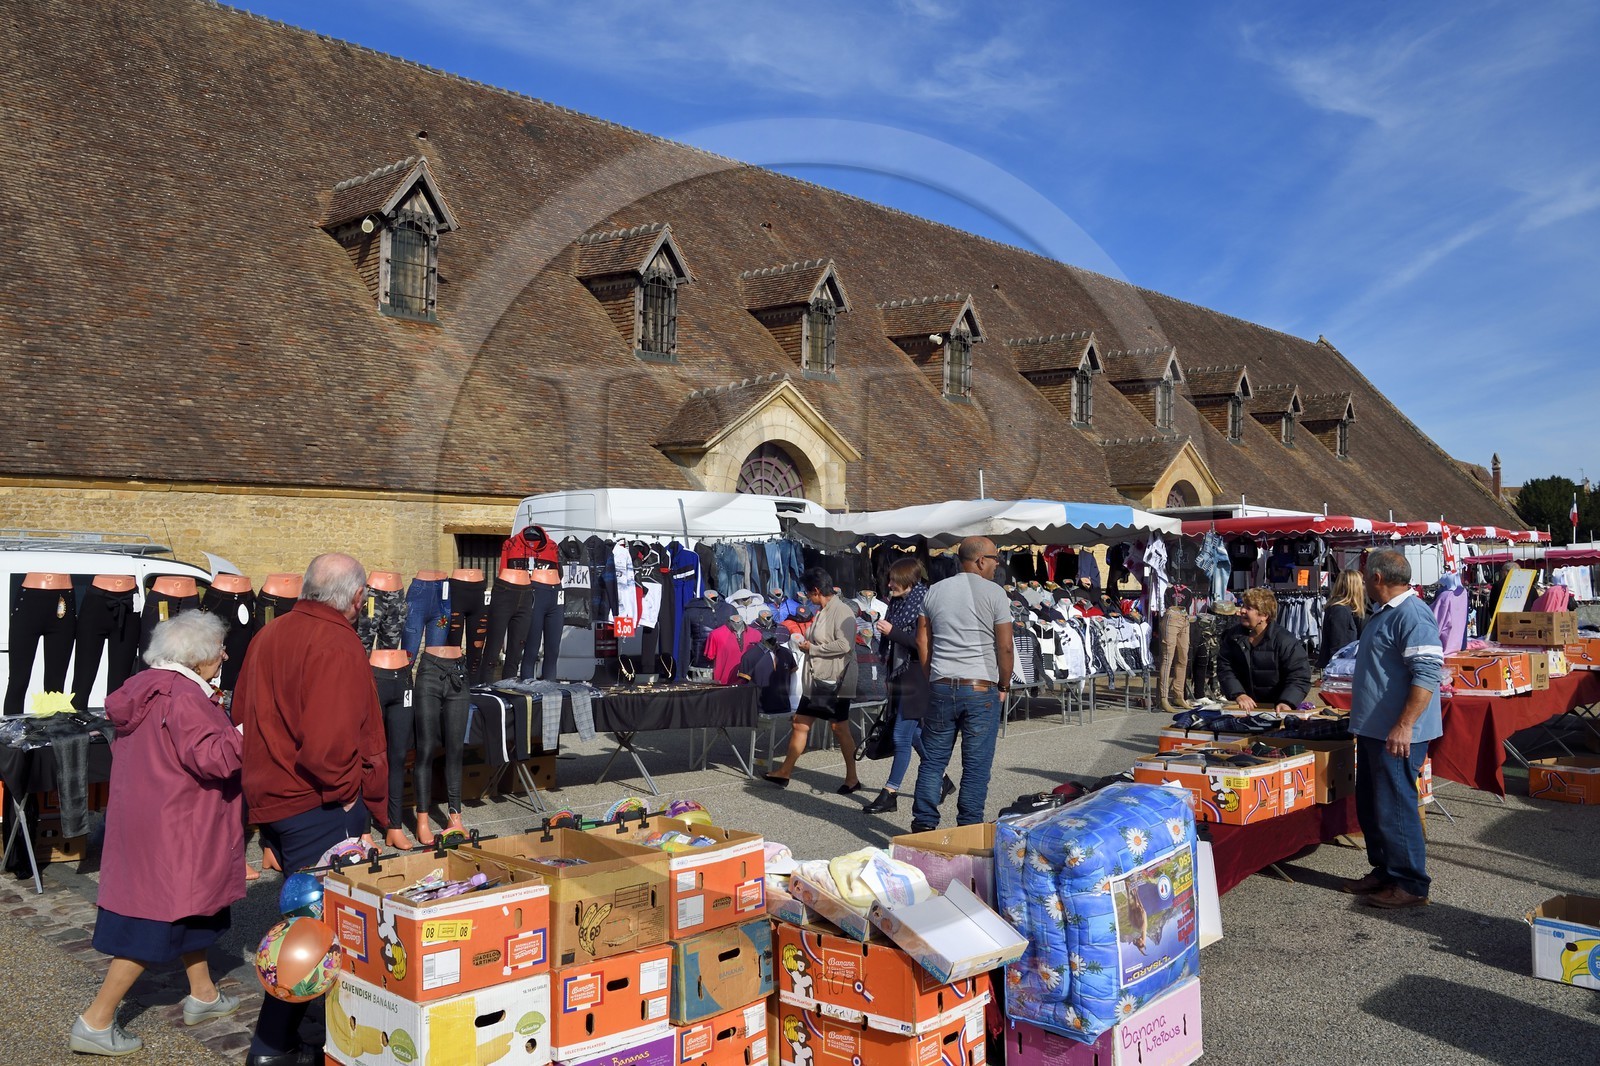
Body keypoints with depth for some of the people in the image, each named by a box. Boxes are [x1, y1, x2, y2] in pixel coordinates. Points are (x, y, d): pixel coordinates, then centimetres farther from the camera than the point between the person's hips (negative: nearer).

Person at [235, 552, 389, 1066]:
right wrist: (345, 788, -13)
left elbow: (243, 714, 19)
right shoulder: (337, 647, -19)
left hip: (271, 797, 10)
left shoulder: (268, 636, 10)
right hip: (319, 808, -10)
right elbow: (328, 741, -29)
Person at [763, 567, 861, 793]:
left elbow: (844, 645, -26)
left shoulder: (841, 611, -16)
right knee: (800, 724, 11)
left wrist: (812, 648, -17)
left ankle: (852, 778, 12)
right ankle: (784, 772, 18)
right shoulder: (822, 611, 14)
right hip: (816, 680, 9)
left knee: (840, 728, 0)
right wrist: (806, 643, 5)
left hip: (834, 681, -9)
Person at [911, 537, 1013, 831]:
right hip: (981, 688, -4)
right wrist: (1004, 686, 5)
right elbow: (1005, 647, -6)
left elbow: (922, 641, 10)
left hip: (941, 687, 4)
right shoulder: (994, 593, -4)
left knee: (932, 760, 10)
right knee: (976, 765, 3)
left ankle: (923, 826, 12)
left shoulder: (935, 591, 9)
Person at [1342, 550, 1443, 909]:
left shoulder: (1412, 615, -19)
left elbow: (1427, 674, -25)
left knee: (1394, 809, -4)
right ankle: (1384, 872, 28)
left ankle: (1411, 885, 6)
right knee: (1371, 806, 17)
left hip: (1397, 734, -11)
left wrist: (1404, 725, -28)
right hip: (1374, 730, 11)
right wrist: (1362, 718, 28)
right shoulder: (1384, 612, 15)